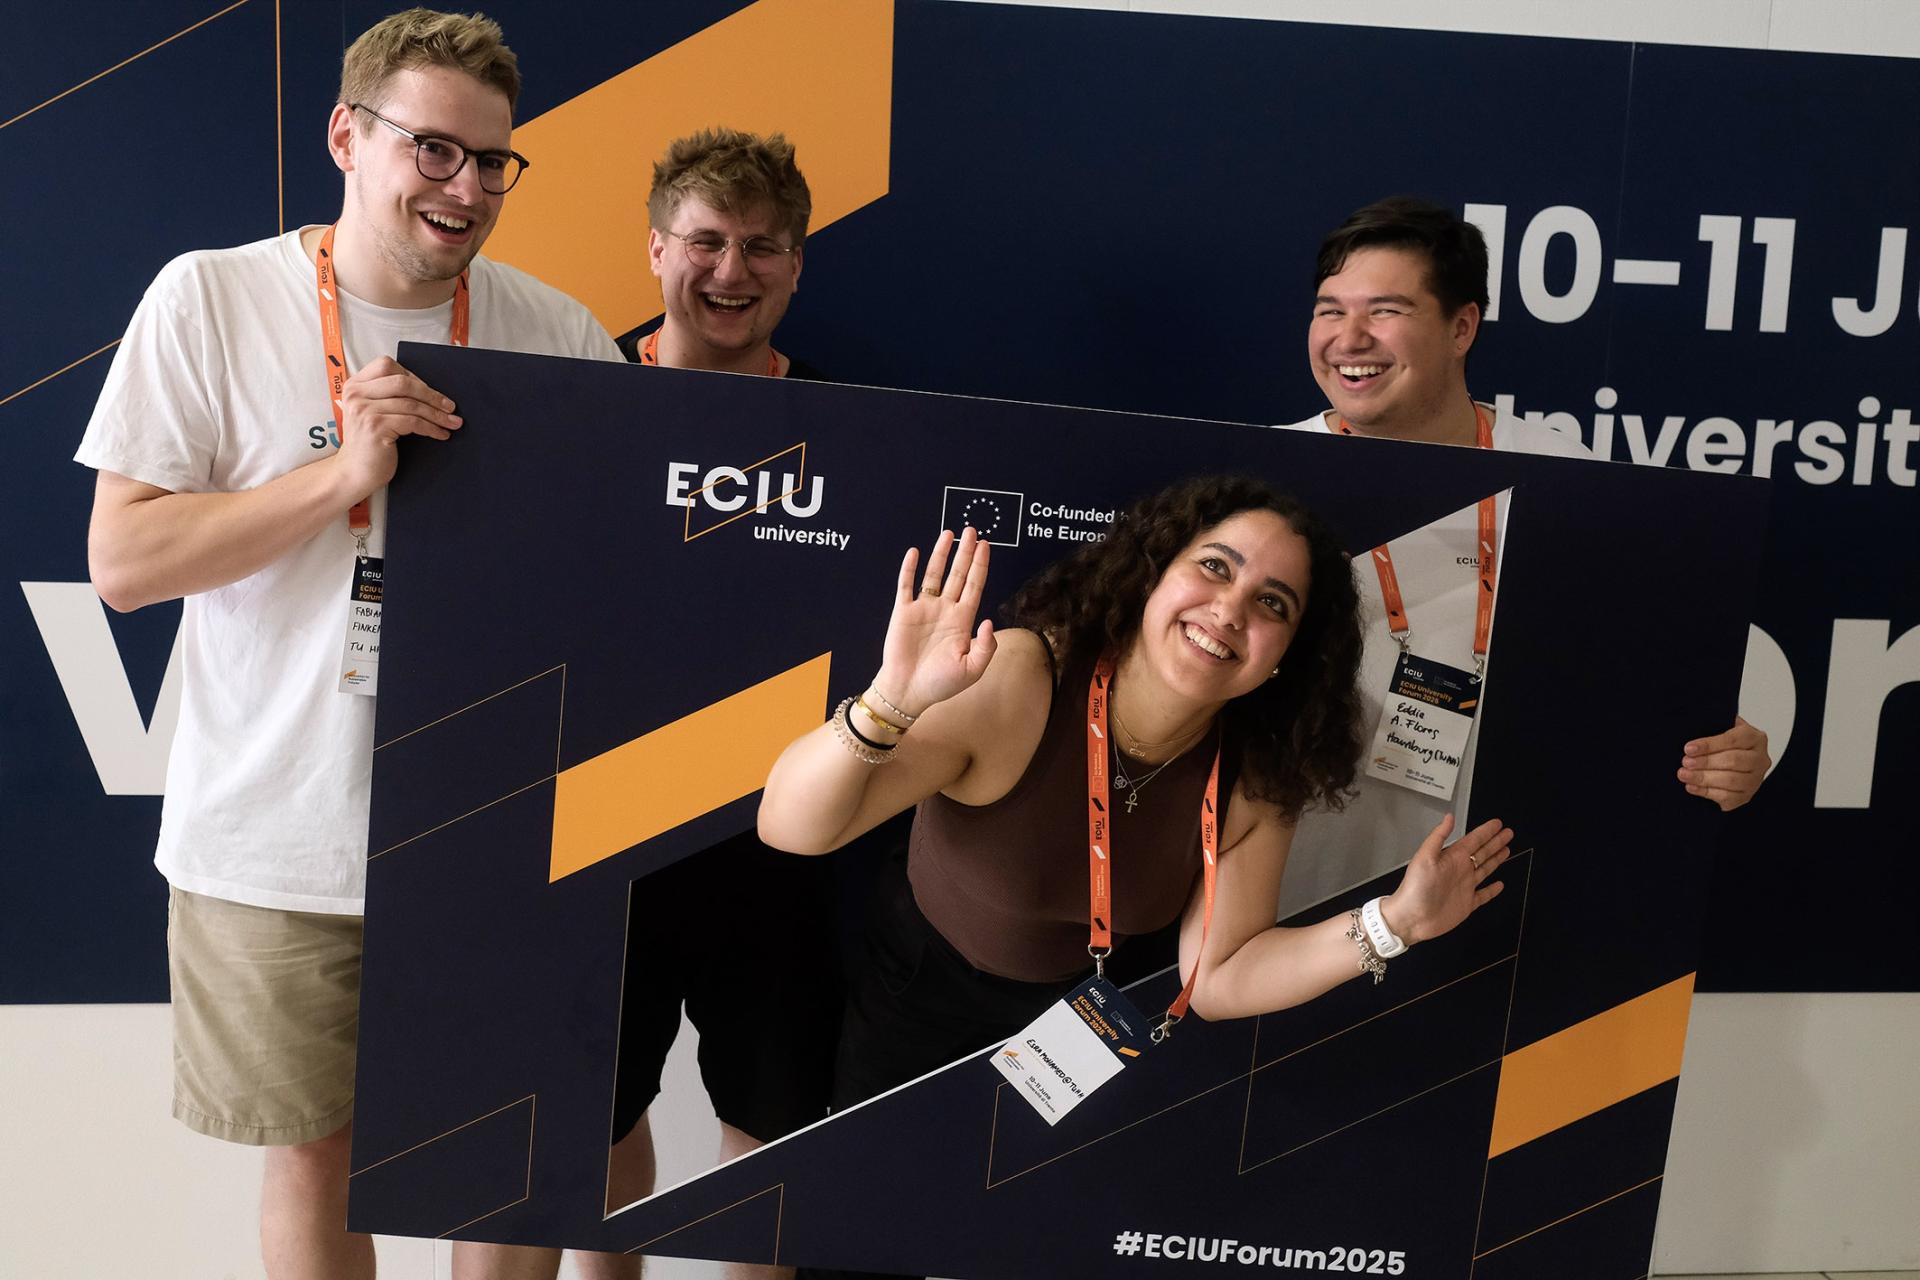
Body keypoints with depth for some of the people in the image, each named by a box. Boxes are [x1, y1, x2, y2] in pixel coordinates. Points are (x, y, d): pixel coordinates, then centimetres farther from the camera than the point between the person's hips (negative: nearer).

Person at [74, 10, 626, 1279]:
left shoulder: (558, 332, 0)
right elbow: (123, 559, -8)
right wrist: (347, 473, -18)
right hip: (282, 835, -1)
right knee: (314, 1155, 15)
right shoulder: (212, 298, -4)